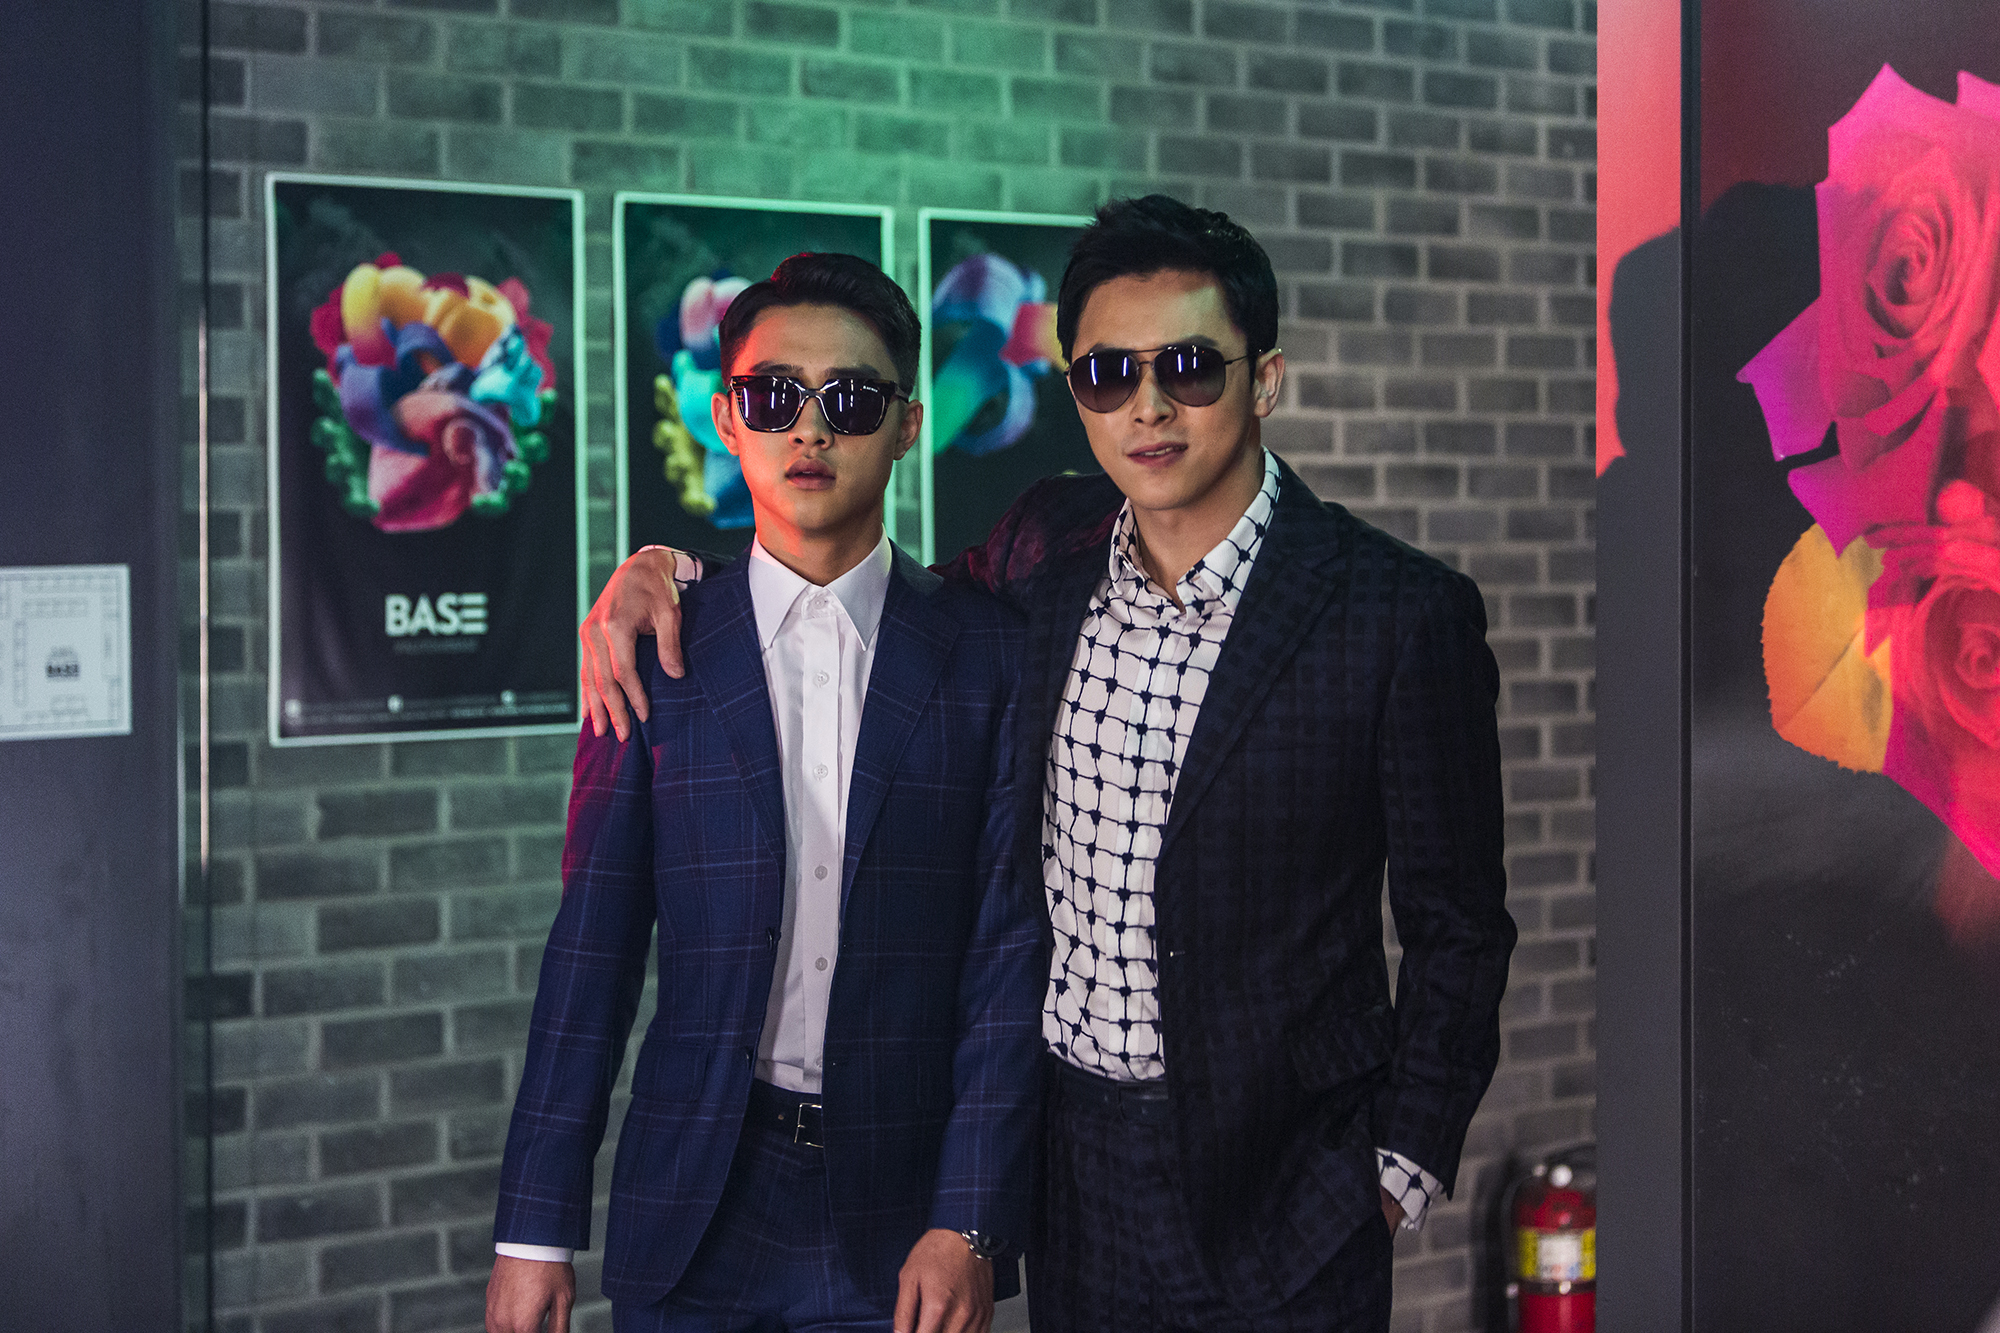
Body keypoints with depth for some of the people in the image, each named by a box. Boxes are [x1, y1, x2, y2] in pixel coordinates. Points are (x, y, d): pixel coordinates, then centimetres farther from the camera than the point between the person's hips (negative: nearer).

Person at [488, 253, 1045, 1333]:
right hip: (692, 1216, 1)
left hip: (906, 1214, 0)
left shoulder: (991, 654, 0)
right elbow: (595, 942, 2)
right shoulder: (653, 651, 2)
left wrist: (969, 1225, -10)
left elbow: (1012, 949, -3)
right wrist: (536, 1230, -1)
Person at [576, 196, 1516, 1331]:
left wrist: (1403, 1173, -6)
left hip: (1279, 1196, -4)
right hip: (1070, 1157, 4)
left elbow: (1459, 928, -5)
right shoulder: (1050, 547, -1)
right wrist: (664, 569, 3)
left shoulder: (1402, 613, -13)